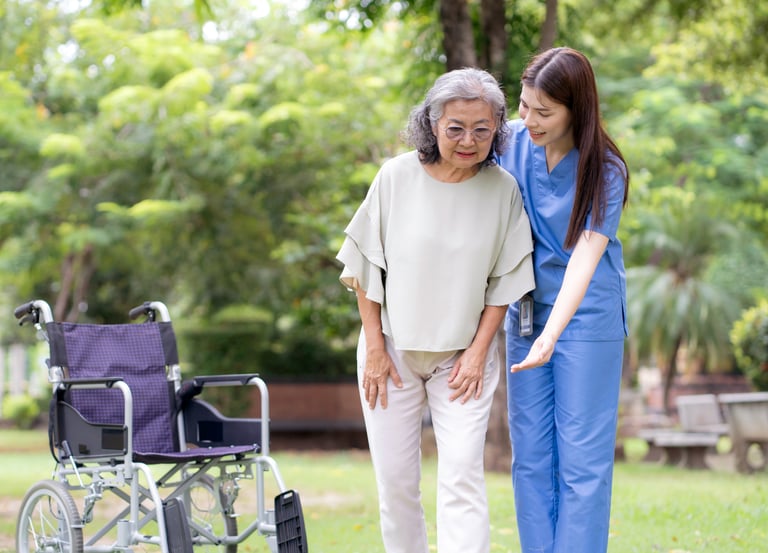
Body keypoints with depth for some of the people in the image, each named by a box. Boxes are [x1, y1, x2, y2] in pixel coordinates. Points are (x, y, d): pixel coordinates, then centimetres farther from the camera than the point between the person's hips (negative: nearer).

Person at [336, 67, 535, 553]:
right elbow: (367, 266, -1)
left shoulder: (503, 189, -6)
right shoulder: (397, 177, -8)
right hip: (392, 349, 1)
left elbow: (504, 280, 1)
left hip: (464, 354, -1)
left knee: (462, 475, -12)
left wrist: (478, 352, -6)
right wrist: (375, 348, -4)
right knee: (396, 478, 6)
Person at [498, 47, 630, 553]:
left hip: (586, 317, -4)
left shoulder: (604, 172, -16)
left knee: (582, 458, -4)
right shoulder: (510, 141, -3)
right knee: (530, 456, 6)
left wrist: (550, 336, -35)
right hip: (524, 313, 5)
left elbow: (585, 256, -24)